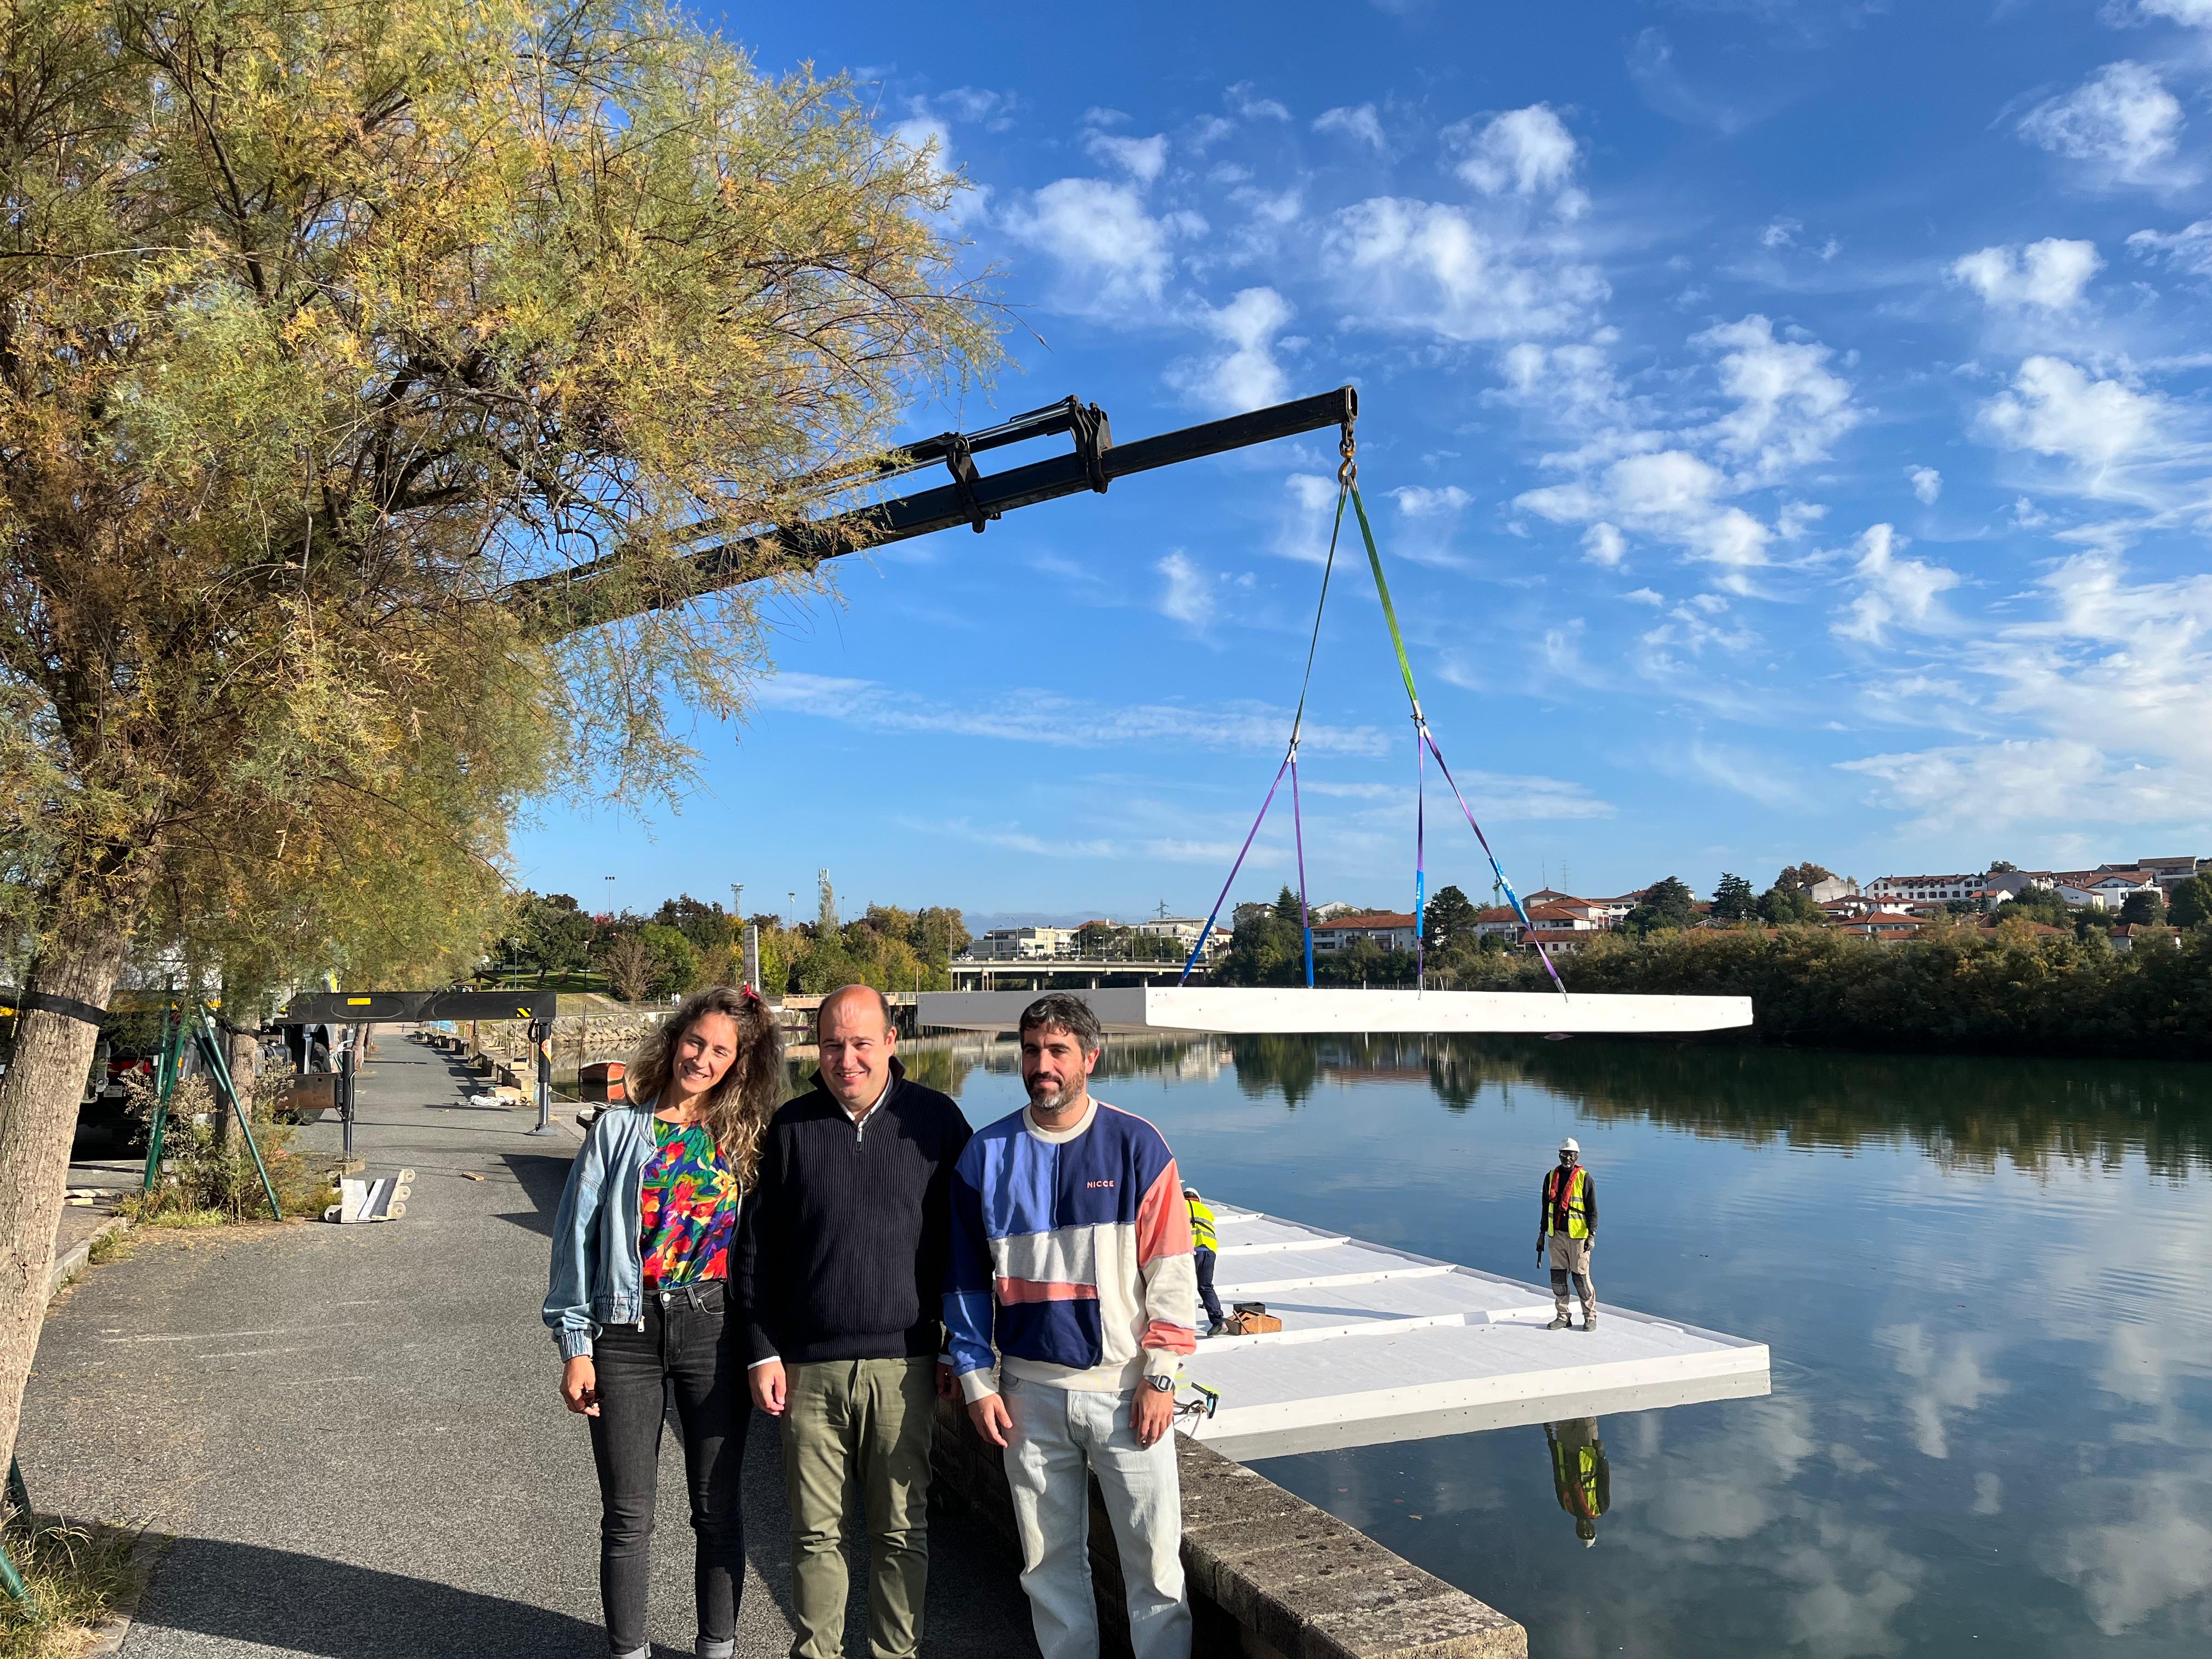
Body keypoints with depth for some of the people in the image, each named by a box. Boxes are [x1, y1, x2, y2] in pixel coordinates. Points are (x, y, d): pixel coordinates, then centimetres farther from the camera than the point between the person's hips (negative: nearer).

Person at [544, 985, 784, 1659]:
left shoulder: (741, 1143, 5)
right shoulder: (619, 1129, 2)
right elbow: (576, 1237, 0)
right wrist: (575, 1345, -4)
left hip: (713, 1330, 1)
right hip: (627, 1332, -1)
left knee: (717, 1509, 10)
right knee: (628, 1517, 7)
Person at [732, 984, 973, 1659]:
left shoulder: (936, 1120, 1)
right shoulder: (791, 1127, 3)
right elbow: (757, 1246, 7)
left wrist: (962, 1348, 4)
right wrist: (763, 1352, 3)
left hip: (903, 1366, -1)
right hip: (809, 1368, 1)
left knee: (901, 1531, 7)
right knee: (816, 1532, 9)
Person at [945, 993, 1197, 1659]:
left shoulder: (1137, 1145, -5)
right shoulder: (986, 1154, 2)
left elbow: (1171, 1269, -4)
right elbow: (966, 1280, 8)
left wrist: (1161, 1377, -8)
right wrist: (978, 1383, 3)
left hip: (1125, 1387, -2)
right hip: (1029, 1392, 2)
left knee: (1155, 1555, 2)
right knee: (1050, 1561, 12)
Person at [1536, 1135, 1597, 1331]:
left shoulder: (1585, 1179, -4)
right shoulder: (1551, 1177, 10)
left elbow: (1592, 1210, -3)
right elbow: (1546, 1207, 17)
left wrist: (1592, 1236, -11)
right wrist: (1542, 1233, 17)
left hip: (1578, 1236, -4)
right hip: (1556, 1235, 5)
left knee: (1581, 1277, -2)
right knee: (1558, 1277, 6)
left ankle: (1590, 1316, 12)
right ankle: (1562, 1317, 16)